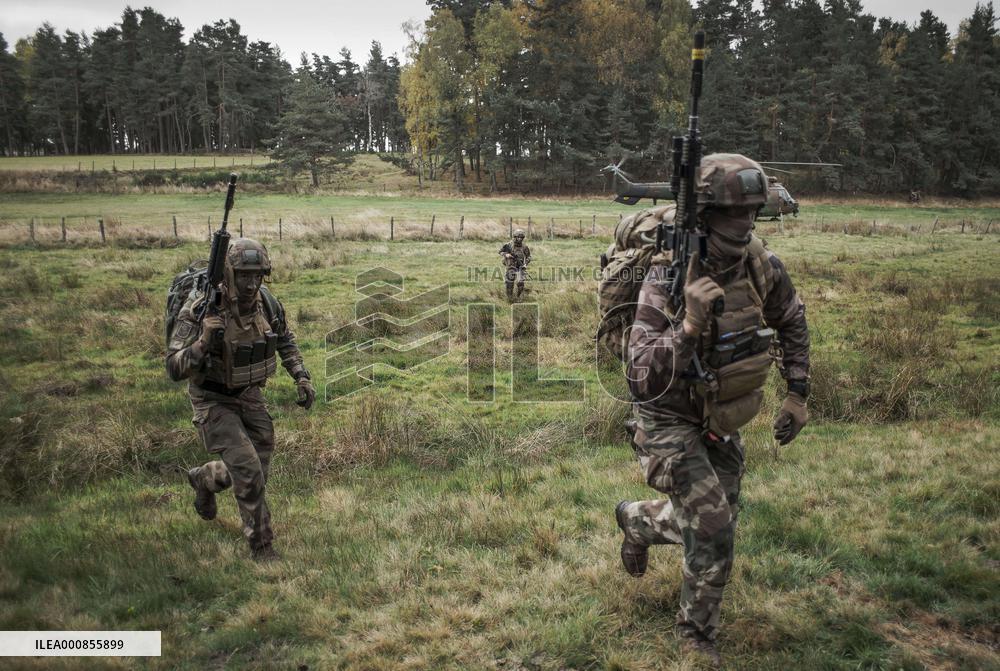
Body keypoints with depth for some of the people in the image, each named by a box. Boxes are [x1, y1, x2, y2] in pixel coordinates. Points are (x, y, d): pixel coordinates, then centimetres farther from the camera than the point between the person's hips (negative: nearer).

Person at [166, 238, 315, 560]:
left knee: (256, 471, 12)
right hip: (214, 402, -5)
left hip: (250, 396, 5)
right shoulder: (200, 309, -26)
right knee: (248, 472, -17)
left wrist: (302, 377, 0)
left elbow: (284, 340, 10)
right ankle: (261, 546, 2)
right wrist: (205, 343, -43)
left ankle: (203, 479, 44)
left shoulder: (266, 301, -10)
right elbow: (175, 369, -26)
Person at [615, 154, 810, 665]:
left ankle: (637, 520, 46)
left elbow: (792, 324, 10)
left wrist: (798, 395, 6)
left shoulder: (761, 265, -11)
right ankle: (696, 634, 11)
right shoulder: (669, 277, -28)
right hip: (669, 419, -6)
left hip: (722, 420, 6)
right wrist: (689, 326, -47)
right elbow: (642, 378, -34)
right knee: (713, 524, -15)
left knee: (714, 524, 15)